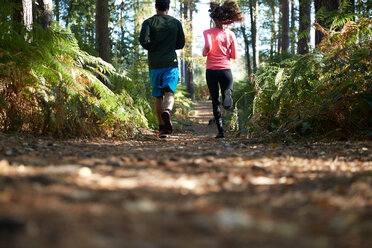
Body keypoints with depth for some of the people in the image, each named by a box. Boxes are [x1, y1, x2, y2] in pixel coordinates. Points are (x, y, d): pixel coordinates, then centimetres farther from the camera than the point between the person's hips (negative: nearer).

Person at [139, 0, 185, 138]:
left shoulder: (148, 22, 1)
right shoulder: (176, 23, 5)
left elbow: (143, 40, -14)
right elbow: (181, 44, 8)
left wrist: (151, 47, 6)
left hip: (154, 64, 1)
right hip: (171, 63, -1)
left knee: (158, 97, 9)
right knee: (169, 92, -10)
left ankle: (162, 128, 9)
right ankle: (167, 111, -42)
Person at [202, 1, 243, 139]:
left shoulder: (208, 32, -2)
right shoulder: (230, 34, 4)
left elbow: (208, 46, -19)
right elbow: (234, 56, 4)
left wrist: (204, 53, 3)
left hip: (211, 70, 0)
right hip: (226, 69, 1)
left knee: (215, 102, 10)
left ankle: (220, 131, 1)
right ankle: (228, 93, -34)